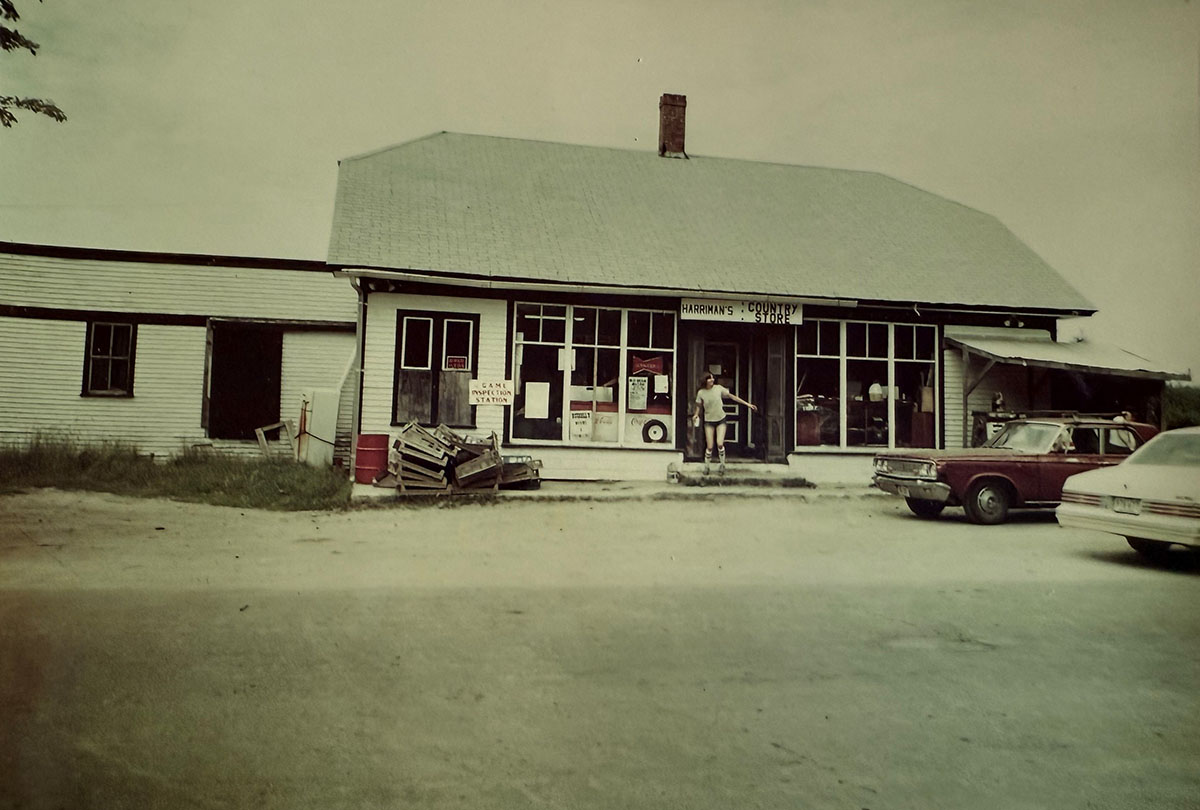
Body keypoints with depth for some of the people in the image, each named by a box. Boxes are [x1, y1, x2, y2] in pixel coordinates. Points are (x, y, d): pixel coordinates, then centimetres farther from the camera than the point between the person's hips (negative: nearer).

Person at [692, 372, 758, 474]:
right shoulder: (701, 393, -5)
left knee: (720, 444, -13)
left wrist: (747, 404, 1)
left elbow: (732, 396, 1)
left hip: (721, 420, 0)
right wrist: (696, 415, -10)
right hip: (709, 421, 0)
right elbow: (699, 406, 10)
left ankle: (722, 465, 9)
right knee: (709, 447, -5)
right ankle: (706, 466, 18)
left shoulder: (718, 388, -5)